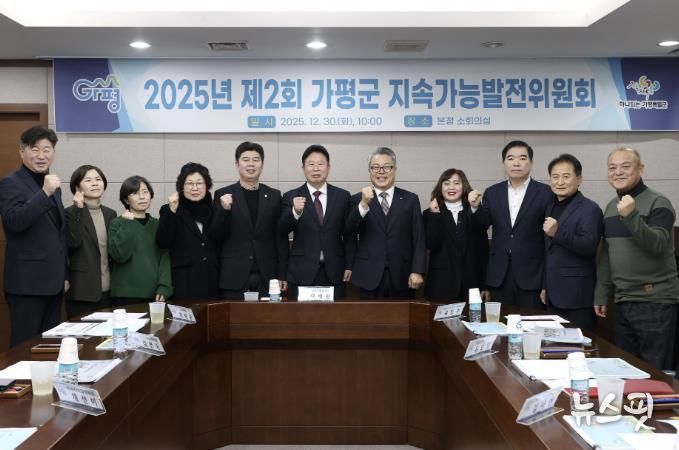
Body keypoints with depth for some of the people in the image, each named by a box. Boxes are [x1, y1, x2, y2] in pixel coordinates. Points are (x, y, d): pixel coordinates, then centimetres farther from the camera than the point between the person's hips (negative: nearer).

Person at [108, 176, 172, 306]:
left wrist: (163, 288, -9)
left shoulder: (157, 225, 10)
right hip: (126, 294, -2)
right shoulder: (117, 223, 3)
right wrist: (127, 224, -11)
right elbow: (119, 255, -11)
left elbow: (165, 258, 3)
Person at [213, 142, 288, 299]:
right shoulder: (223, 195, 4)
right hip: (234, 277, -1)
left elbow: (281, 238, 8)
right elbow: (216, 236, 1)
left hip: (267, 277, 1)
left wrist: (282, 275, 4)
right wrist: (223, 210, -16)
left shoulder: (274, 195, 9)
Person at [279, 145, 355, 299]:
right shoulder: (291, 197, 3)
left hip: (334, 273, 1)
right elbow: (282, 229, -10)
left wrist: (349, 266, 4)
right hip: (302, 273, -1)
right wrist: (295, 211, -29)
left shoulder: (342, 196, 7)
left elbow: (349, 235, 9)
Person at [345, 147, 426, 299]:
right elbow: (350, 231, -10)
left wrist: (417, 271, -6)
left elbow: (418, 239, 4)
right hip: (370, 276, -1)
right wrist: (364, 204, -24)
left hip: (402, 277, 1)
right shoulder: (358, 199, 6)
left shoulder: (410, 199, 8)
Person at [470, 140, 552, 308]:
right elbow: (482, 225, 3)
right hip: (499, 276, 3)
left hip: (531, 276, -3)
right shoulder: (492, 193, 8)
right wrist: (475, 206, -17)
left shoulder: (546, 193, -3)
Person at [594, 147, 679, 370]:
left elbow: (657, 244, -21)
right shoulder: (610, 207, 13)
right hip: (623, 302, 7)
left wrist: (631, 216, -31)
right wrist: (601, 294, 15)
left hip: (655, 302, -6)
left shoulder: (658, 203, -8)